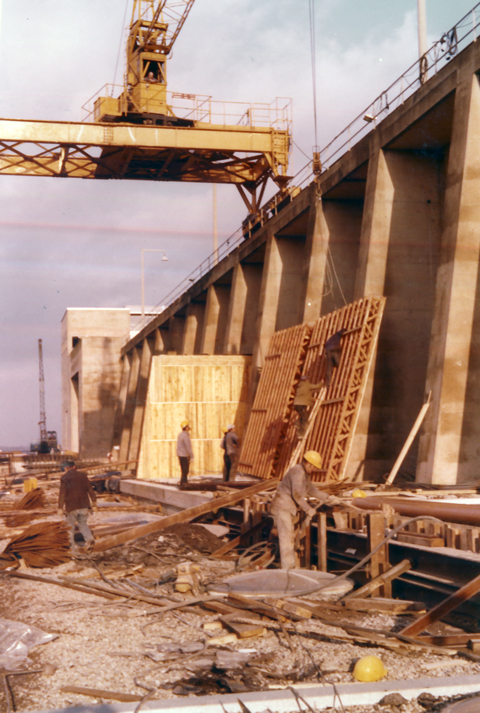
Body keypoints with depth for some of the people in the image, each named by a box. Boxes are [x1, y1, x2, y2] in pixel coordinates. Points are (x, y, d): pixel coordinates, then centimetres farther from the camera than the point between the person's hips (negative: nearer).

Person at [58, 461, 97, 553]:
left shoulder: (64, 478, -5)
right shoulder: (82, 475, 6)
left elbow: (62, 493, -12)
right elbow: (90, 489, 6)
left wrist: (60, 508, -8)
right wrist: (94, 503, 12)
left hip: (71, 506, -3)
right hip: (83, 505, 3)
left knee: (70, 527, 10)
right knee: (83, 524, 15)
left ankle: (71, 548, 11)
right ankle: (90, 539, -10)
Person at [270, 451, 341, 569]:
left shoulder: (305, 474, 16)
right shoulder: (297, 471, -18)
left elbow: (312, 490, 26)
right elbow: (297, 494, -23)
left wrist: (328, 498, 19)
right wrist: (308, 509, -16)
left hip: (289, 509, 11)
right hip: (282, 507, -11)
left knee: (290, 538, 14)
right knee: (286, 538, -12)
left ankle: (290, 567, 21)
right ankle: (287, 569, -12)